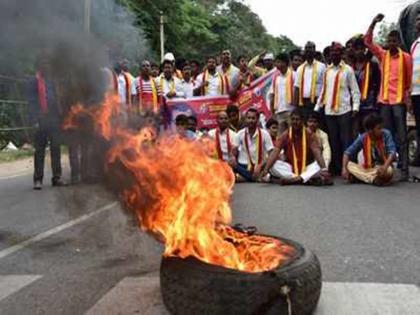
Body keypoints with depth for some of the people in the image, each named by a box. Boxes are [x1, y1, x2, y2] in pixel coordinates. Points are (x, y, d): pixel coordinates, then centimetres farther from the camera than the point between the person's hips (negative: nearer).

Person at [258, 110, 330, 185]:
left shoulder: (309, 134, -7)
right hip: (290, 168, 1)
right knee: (273, 165, -27)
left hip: (307, 168, -1)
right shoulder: (285, 135, -4)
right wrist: (265, 170, -33)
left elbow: (317, 153, -20)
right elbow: (275, 153, -16)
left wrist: (324, 169, -39)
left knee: (319, 164, -29)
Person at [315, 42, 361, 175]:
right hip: (329, 111, 4)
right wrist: (317, 107, 10)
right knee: (334, 141, 6)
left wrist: (355, 107, -11)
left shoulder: (348, 70, 2)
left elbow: (355, 90, 1)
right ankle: (337, 168, 13)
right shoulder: (327, 71, 14)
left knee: (346, 140, -5)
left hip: (344, 110, -4)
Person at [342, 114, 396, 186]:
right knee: (349, 165, -23)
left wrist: (385, 167, -42)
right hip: (367, 168, 2)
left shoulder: (386, 134, -13)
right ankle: (373, 179, -30)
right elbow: (348, 152, -10)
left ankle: (362, 177, -25)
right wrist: (344, 168, -27)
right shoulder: (363, 138, -9)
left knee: (389, 171, -37)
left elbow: (392, 152, -23)